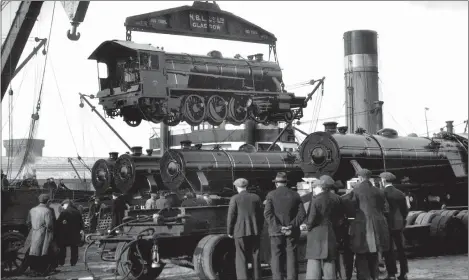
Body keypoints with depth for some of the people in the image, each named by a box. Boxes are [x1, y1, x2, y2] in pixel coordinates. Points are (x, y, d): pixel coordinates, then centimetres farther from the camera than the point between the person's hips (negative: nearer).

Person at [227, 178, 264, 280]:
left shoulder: (235, 198, -4)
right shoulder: (256, 197, 5)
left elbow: (231, 216, -7)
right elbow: (261, 215, 7)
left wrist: (230, 232, 3)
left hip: (240, 232, -3)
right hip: (255, 231, 3)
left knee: (241, 258, 1)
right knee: (255, 257, 10)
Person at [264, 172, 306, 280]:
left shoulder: (271, 195, -1)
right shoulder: (295, 195, 6)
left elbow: (267, 213, -12)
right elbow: (302, 213, -3)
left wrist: (279, 227, -13)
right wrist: (292, 226, -9)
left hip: (276, 231, -2)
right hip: (292, 232, 2)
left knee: (276, 258, 2)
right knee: (291, 258, 5)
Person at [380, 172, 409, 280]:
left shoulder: (382, 193, -12)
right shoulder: (400, 194, 5)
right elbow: (405, 210, 8)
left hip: (387, 225, -5)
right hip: (399, 225, 5)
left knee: (388, 250, 0)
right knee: (400, 249, 11)